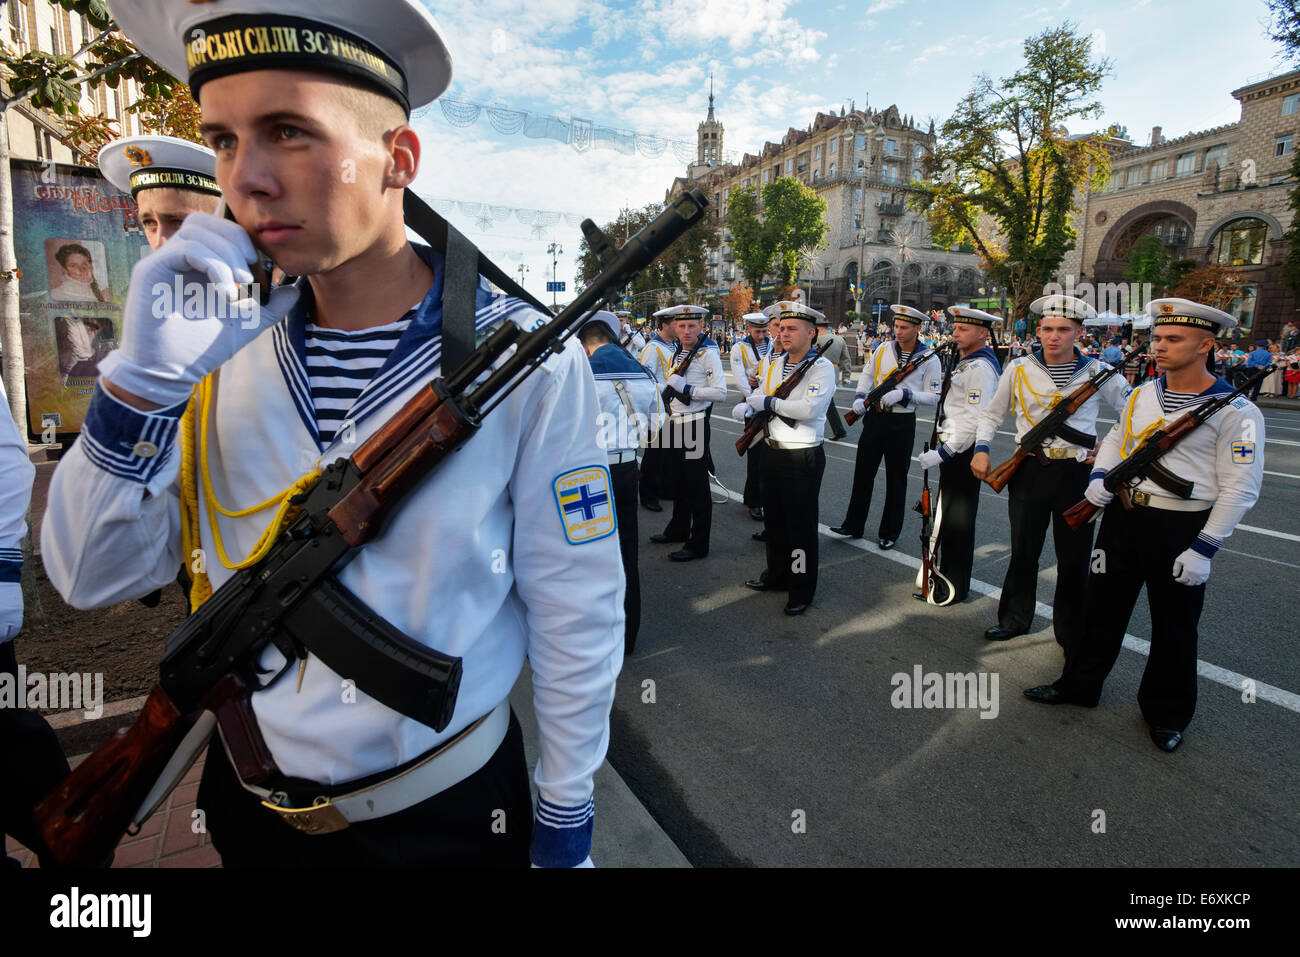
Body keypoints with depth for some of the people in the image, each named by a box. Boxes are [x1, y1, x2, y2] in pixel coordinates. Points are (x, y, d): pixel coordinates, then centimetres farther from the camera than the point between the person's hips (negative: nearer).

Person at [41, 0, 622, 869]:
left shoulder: (528, 361, -20)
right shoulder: (229, 349, -8)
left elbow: (576, 618, -14)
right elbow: (92, 579, -7)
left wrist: (565, 826, -5)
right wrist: (144, 377, -23)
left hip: (449, 807, -3)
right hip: (249, 804, 4)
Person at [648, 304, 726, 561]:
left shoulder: (708, 353, -13)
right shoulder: (678, 353, 12)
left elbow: (720, 392, -20)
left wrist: (687, 389, -22)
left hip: (694, 424, -8)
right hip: (675, 423, 8)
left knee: (696, 485, -2)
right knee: (677, 480, 19)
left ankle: (698, 544, 5)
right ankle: (678, 529, 35)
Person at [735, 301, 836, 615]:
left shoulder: (822, 367, -12)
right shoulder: (772, 363, 10)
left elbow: (809, 408, -26)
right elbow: (757, 395, 13)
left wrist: (769, 402, -18)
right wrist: (746, 407, -11)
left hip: (803, 458, -7)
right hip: (772, 452, 7)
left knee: (800, 524, 2)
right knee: (773, 518, 19)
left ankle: (802, 590, 16)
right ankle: (777, 574, 37)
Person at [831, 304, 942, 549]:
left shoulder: (929, 359, -6)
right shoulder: (883, 349, 4)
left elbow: (934, 396, -7)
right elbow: (867, 373, 16)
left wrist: (904, 394, -21)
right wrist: (860, 396, -1)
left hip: (902, 423, -3)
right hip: (875, 417, 4)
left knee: (896, 479, 6)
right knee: (863, 473, 8)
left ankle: (890, 533, 19)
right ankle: (853, 526, 20)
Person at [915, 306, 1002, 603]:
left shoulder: (980, 368, -18)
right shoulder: (967, 362, 14)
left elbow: (976, 421, -25)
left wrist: (943, 453, -24)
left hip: (963, 453, -10)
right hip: (954, 449, 10)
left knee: (957, 520, -1)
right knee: (947, 515, 19)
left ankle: (955, 587, 10)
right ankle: (949, 571, 33)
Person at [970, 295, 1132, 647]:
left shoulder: (1098, 373, 1)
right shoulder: (1019, 369, 2)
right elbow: (991, 414, 11)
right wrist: (981, 448, -4)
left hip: (1076, 472, 0)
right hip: (1029, 470, 1)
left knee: (1074, 556, 8)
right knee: (1023, 550, 11)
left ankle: (1072, 632, 24)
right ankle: (1014, 618, 29)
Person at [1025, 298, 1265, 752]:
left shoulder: (1236, 412, -12)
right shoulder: (1140, 395, 4)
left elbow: (1239, 488, -12)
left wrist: (1204, 549, -16)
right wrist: (1100, 476, -3)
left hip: (1180, 528, -4)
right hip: (1123, 517, 5)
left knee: (1174, 625, 11)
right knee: (1103, 606, 14)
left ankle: (1166, 713, 30)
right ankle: (1078, 685, 30)